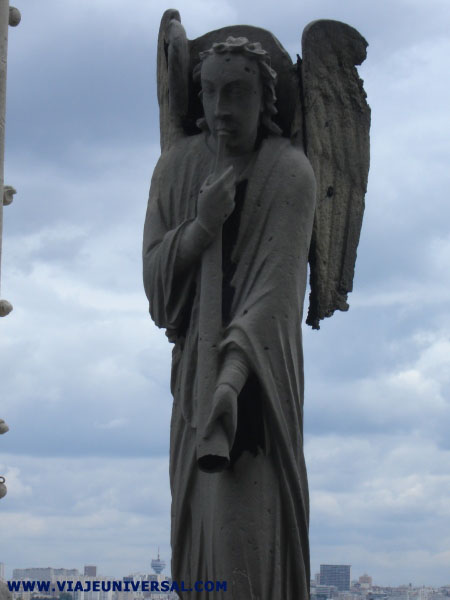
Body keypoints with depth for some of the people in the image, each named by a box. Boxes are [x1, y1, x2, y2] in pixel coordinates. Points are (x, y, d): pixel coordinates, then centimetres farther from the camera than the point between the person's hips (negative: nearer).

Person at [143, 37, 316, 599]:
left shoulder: (290, 172, -12)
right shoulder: (178, 164, 1)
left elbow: (276, 285, -22)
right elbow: (154, 275, -1)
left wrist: (233, 377, -33)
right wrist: (203, 224, -19)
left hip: (258, 369, -4)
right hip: (193, 359, 4)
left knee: (250, 522, -7)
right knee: (199, 508, 8)